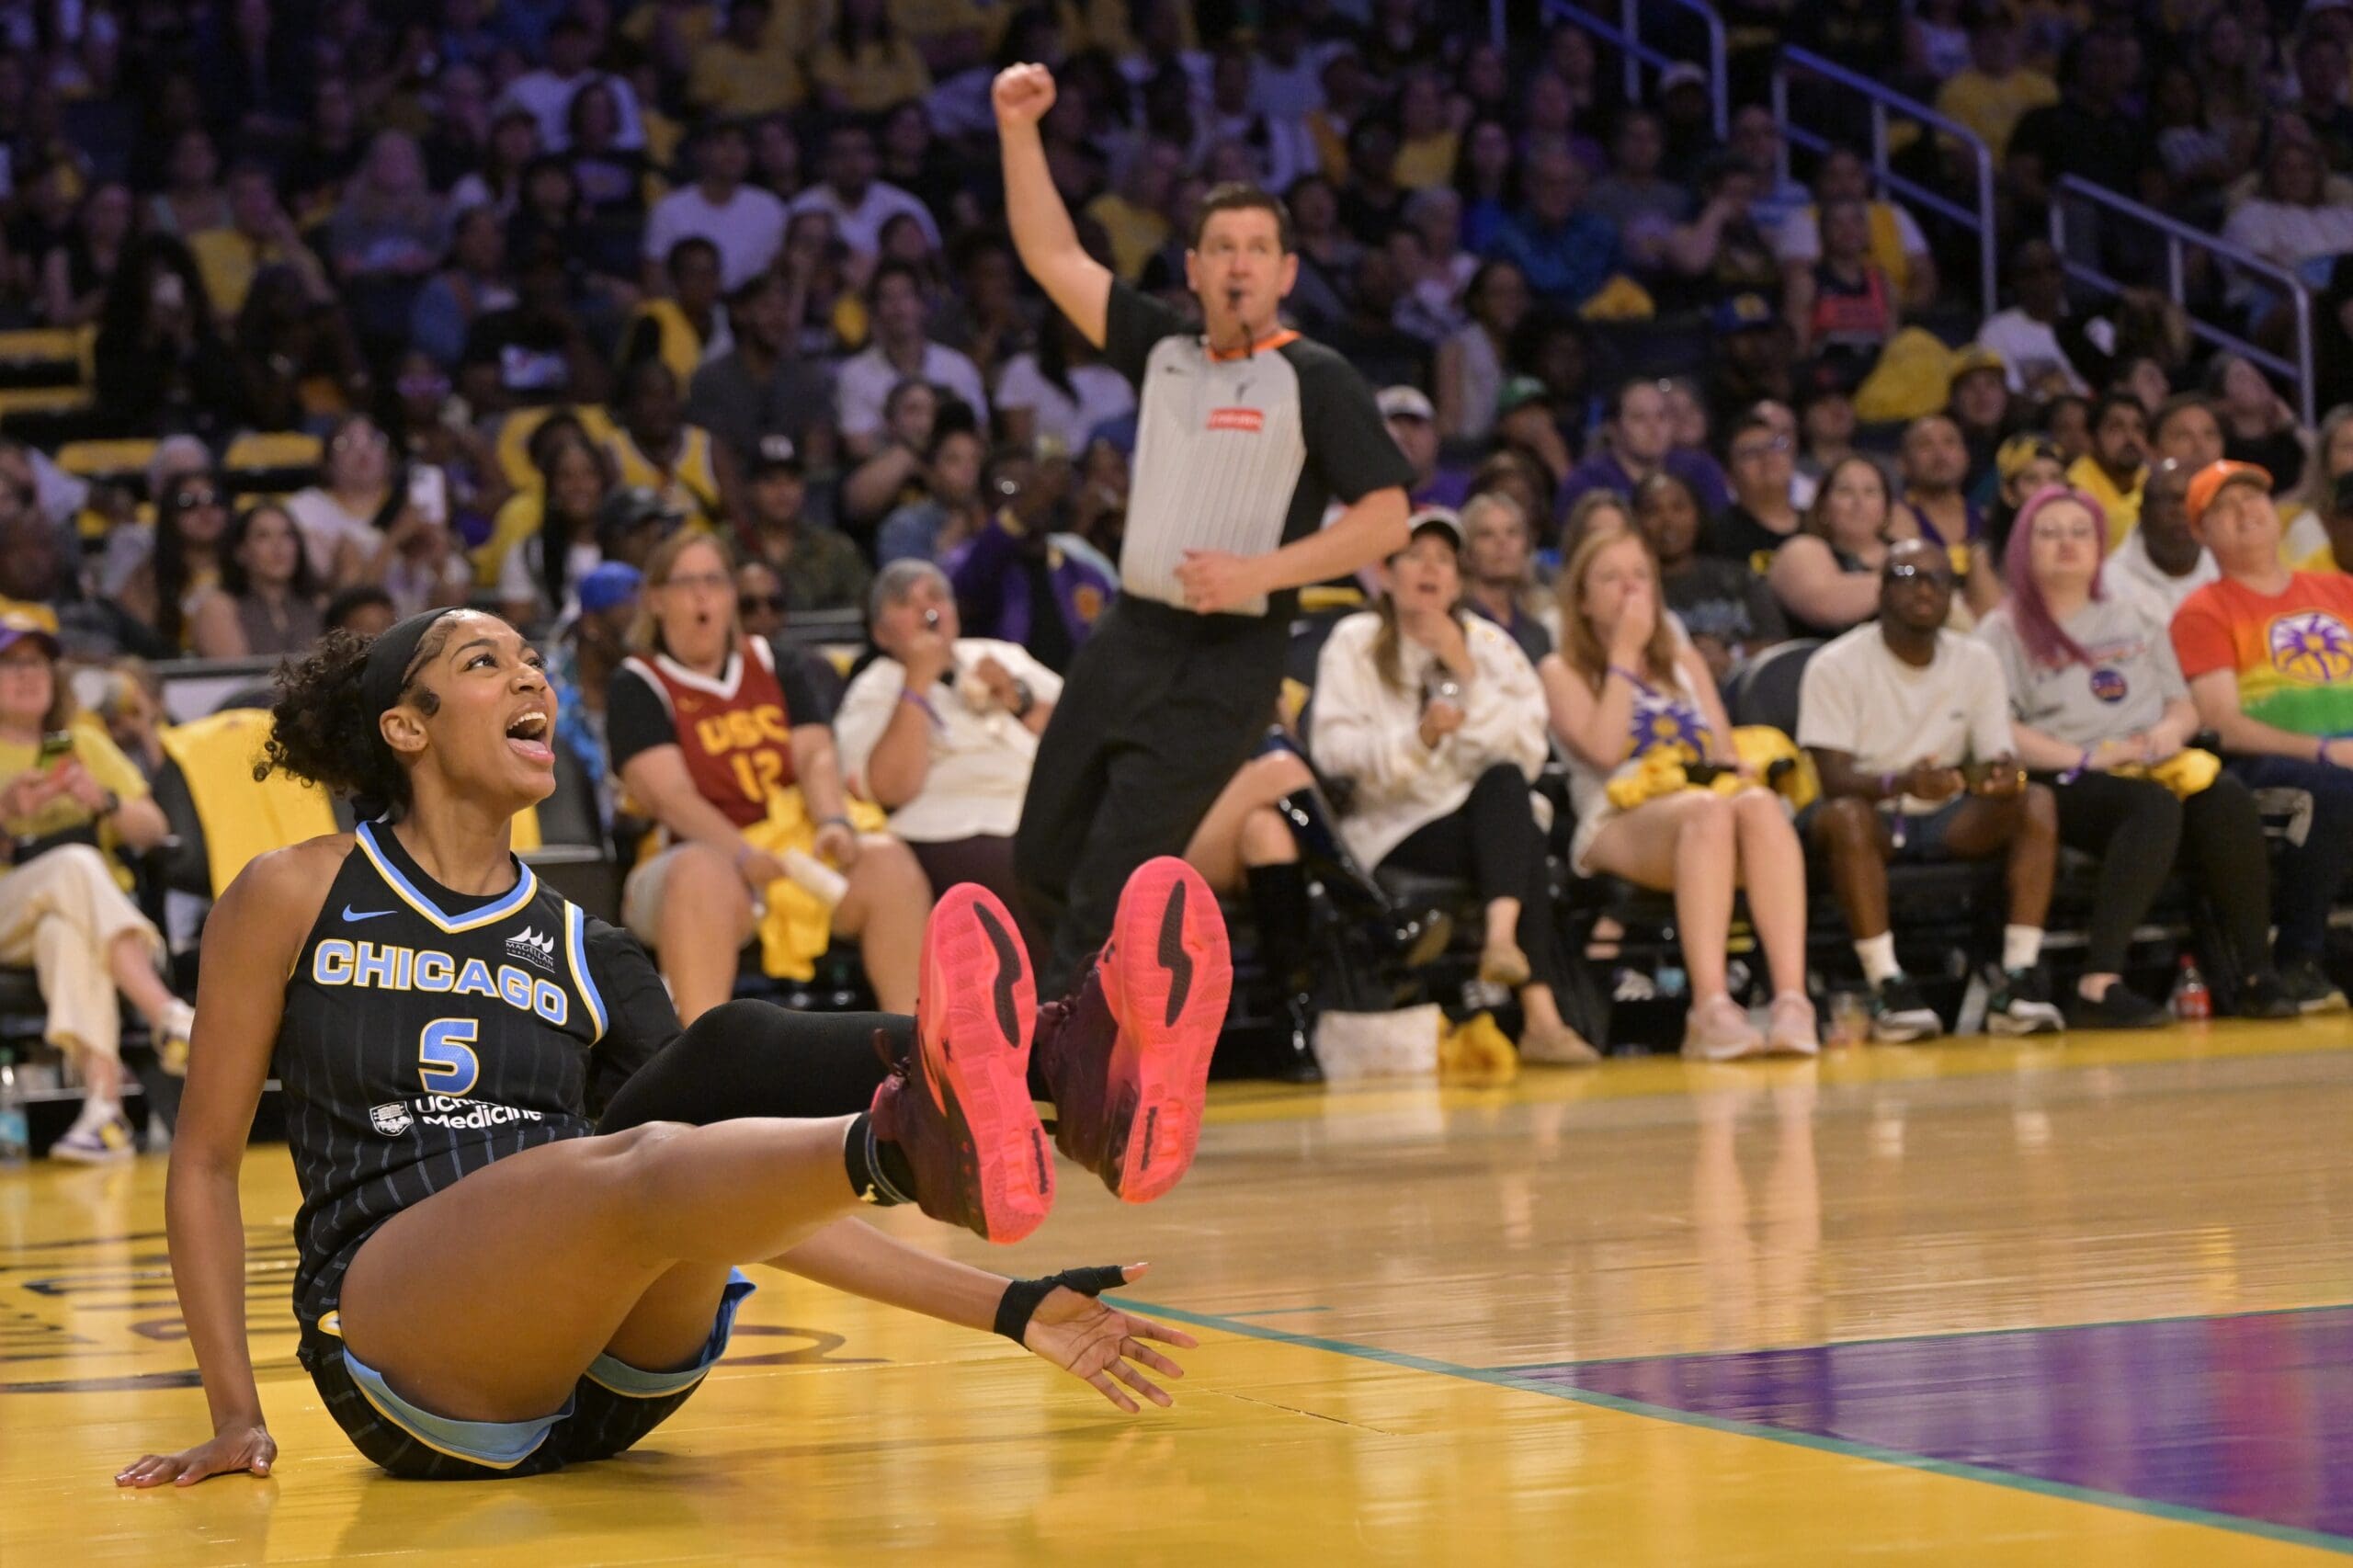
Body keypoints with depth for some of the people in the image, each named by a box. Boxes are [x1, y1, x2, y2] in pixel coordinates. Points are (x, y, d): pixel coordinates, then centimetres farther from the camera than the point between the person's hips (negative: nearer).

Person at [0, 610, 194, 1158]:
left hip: (99, 904, 2)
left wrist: (104, 801, -6)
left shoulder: (83, 743, 23)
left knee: (64, 931, -38)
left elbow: (153, 830, 14)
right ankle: (168, 1016, -49)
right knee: (75, 865, -37)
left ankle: (104, 1100, -53)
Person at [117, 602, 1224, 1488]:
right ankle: (915, 1145, -68)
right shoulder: (296, 898, 9)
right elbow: (205, 1160, 12)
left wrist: (1007, 1308, 10)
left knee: (731, 1059, -21)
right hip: (406, 1370, -4)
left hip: (619, 1367, 4)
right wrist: (235, 1418, 2)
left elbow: (751, 1195, 18)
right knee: (637, 1167, -34)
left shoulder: (585, 954, 19)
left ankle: (1072, 1073, -49)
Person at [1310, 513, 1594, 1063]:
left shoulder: (1491, 646, 12)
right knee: (1522, 847, -31)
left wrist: (1466, 674, -11)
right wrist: (1418, 739, -25)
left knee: (1504, 782, -32)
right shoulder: (1353, 645, 5)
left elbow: (1526, 754, -3)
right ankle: (1541, 1011, -41)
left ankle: (1502, 935, -51)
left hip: (1488, 816, 3)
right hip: (1393, 831, -3)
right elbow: (1331, 750, -10)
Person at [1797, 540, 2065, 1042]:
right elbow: (1835, 779, -17)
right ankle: (1887, 986, -38)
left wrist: (2005, 777, -28)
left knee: (2037, 802, -23)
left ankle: (2020, 978, -28)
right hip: (1874, 816, -4)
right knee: (1845, 817, -38)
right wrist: (1901, 783, -37)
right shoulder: (1836, 666, -8)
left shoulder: (1977, 661, 5)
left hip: (1948, 820, 4)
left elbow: (1998, 762, -1)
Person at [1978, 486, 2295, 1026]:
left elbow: (2185, 706, 24)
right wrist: (2085, 757, -14)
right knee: (2155, 805, -38)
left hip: (2154, 769, 5)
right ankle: (2100, 984, -47)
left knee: (2227, 797, -30)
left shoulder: (2135, 620, 28)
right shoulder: (2004, 632, 11)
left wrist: (2171, 729, -1)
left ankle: (2257, 973, -32)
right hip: (2067, 784, -5)